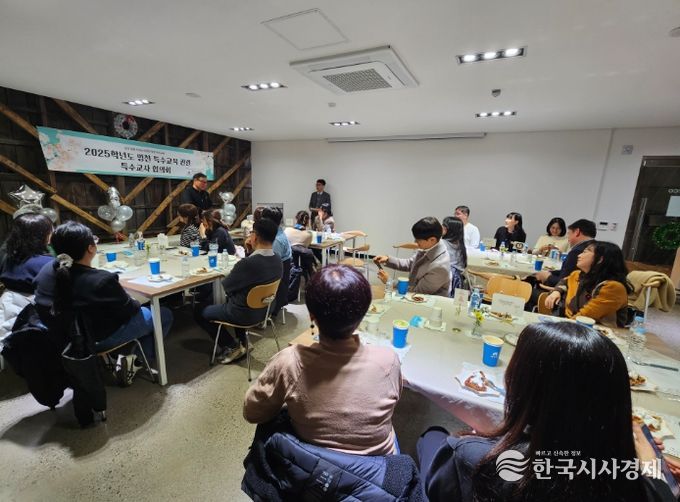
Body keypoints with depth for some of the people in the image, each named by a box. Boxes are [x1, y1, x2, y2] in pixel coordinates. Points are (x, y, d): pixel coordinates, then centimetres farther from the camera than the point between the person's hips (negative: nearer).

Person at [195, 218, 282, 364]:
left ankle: (232, 347, 14)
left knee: (199, 312, 15)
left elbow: (226, 286, -15)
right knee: (230, 299, 35)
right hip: (263, 309, 7)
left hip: (245, 314, -7)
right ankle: (242, 341, 29)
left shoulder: (247, 263, -32)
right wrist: (252, 250, -3)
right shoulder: (277, 260, -10)